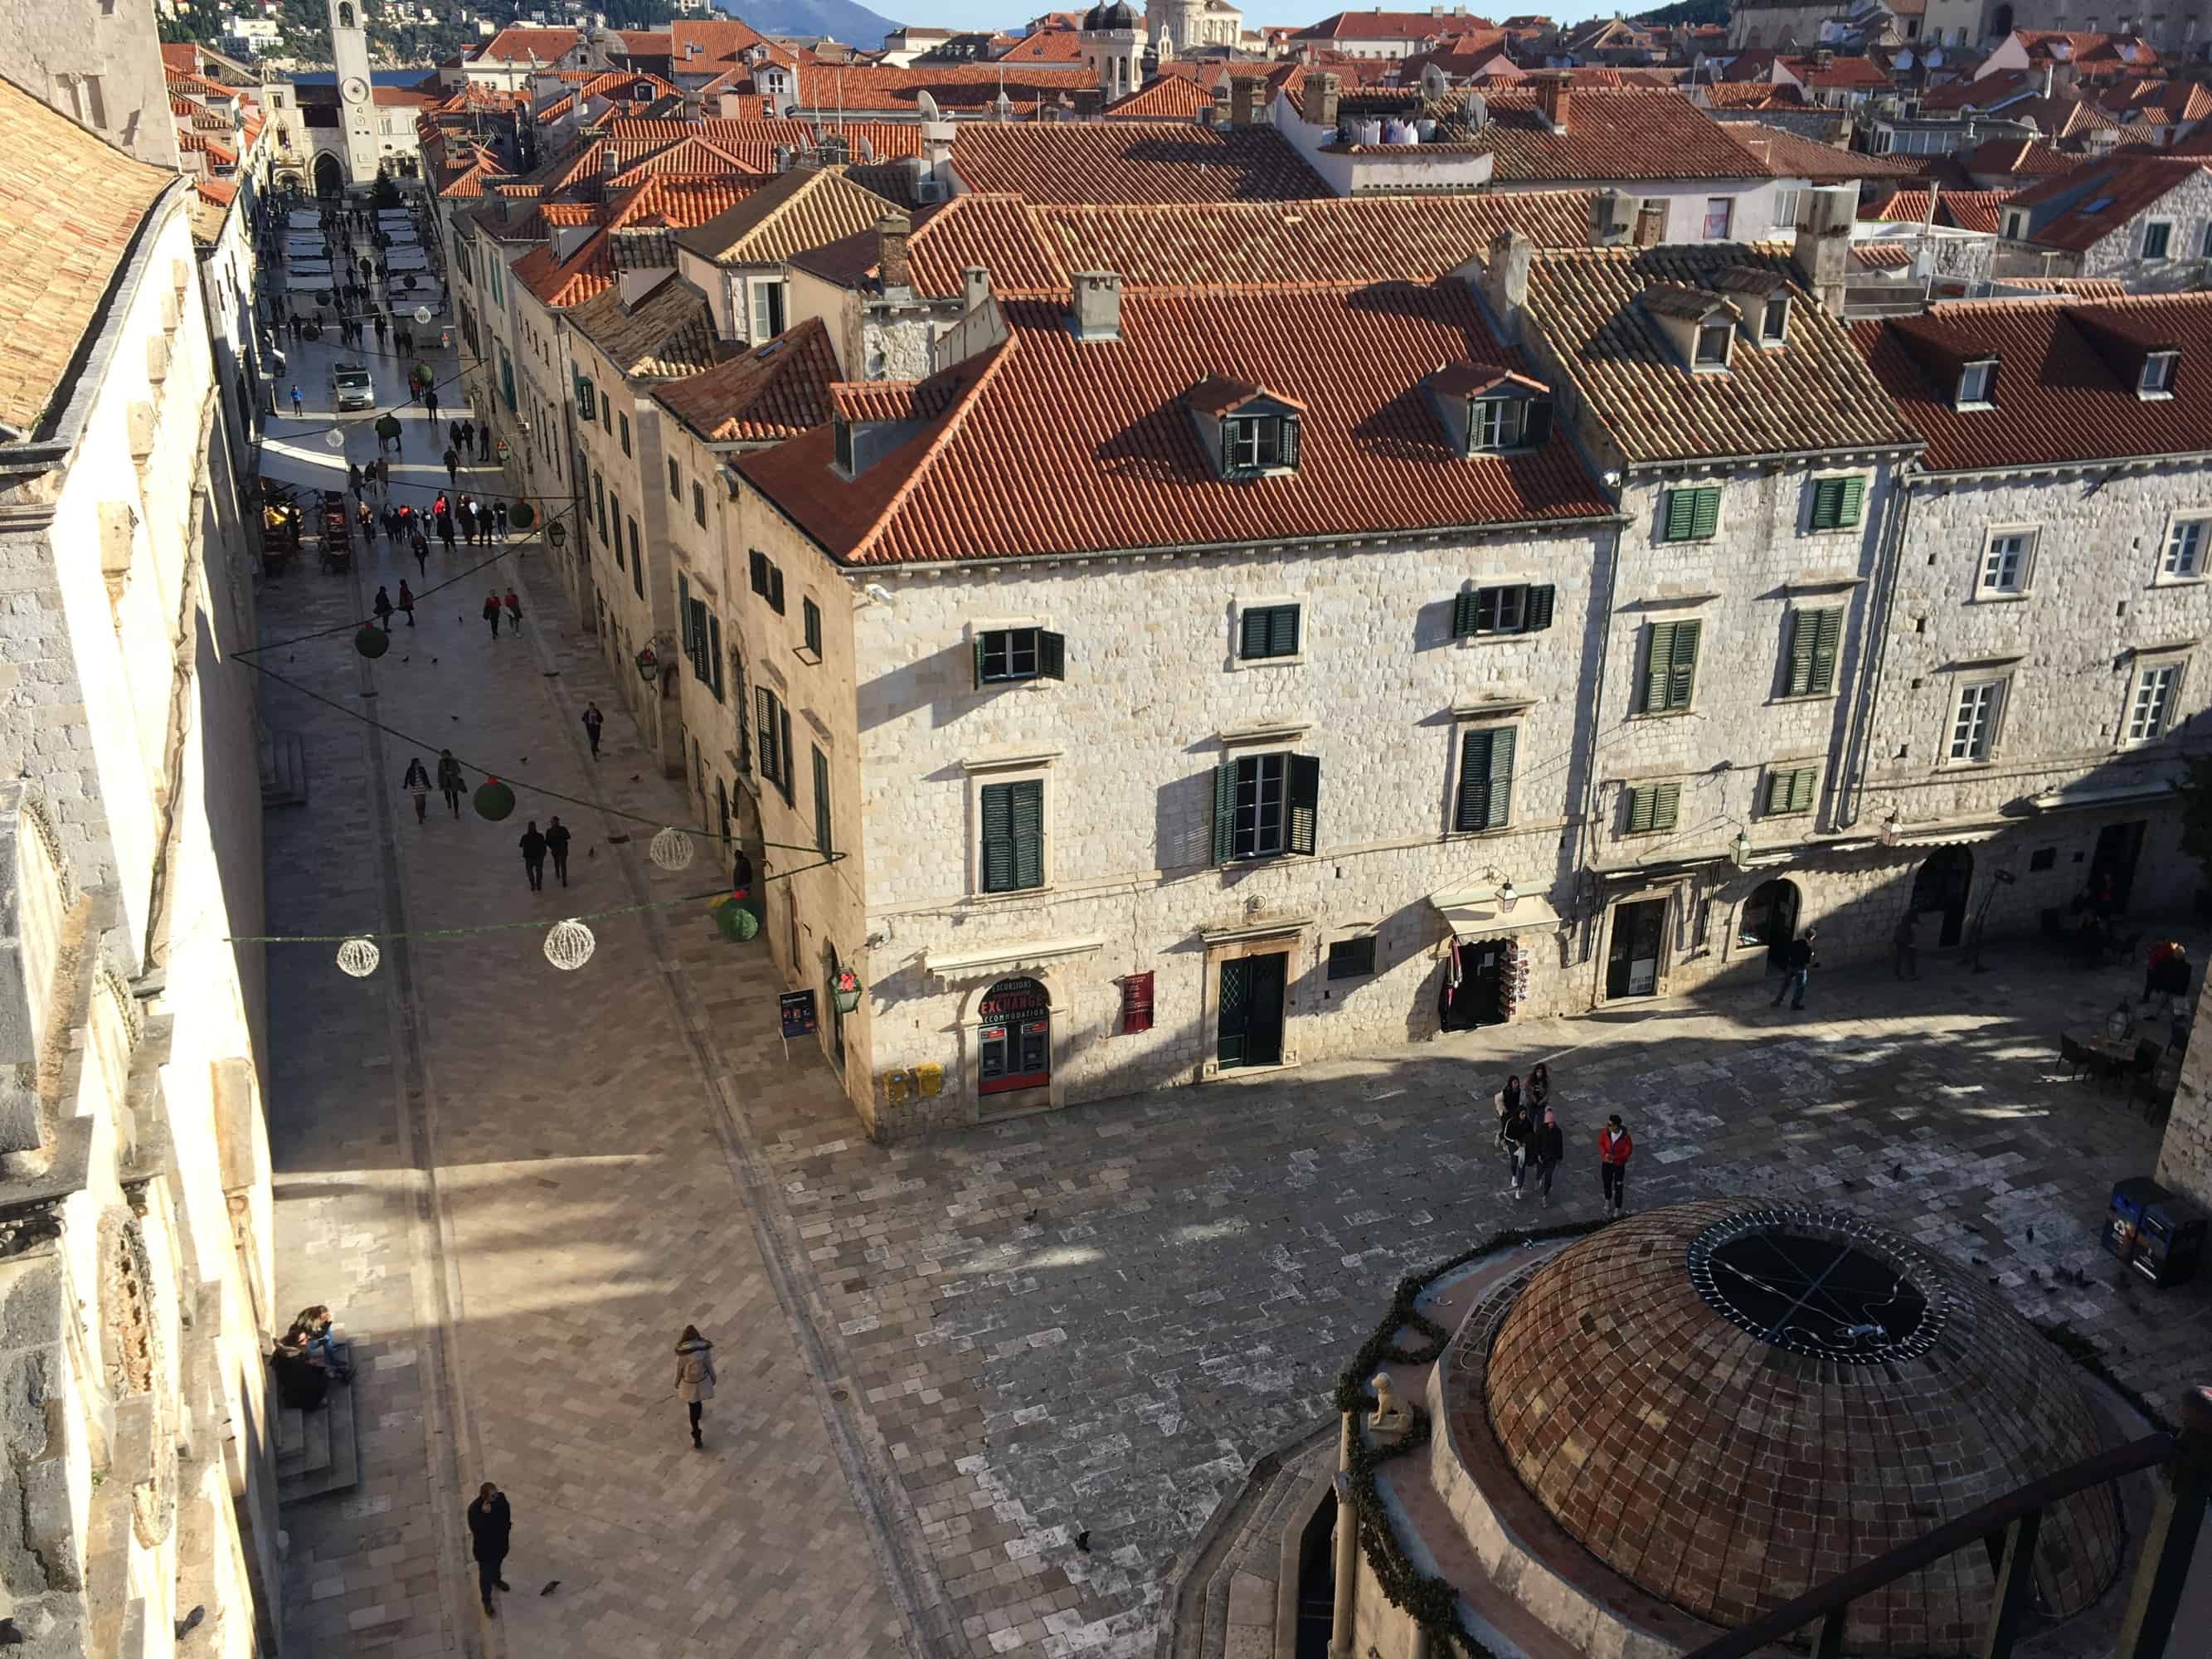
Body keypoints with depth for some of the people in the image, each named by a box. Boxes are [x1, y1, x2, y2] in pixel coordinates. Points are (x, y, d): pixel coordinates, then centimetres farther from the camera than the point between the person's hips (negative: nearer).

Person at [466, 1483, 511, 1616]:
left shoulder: (501, 1498, -19)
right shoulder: (474, 1509, -35)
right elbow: (477, 1530, -39)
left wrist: (507, 1527, -2)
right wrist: (484, 1514, -48)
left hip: (500, 1542, 5)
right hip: (485, 1547, -5)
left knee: (497, 1563, 33)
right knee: (485, 1574, 14)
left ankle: (496, 1580, 63)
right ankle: (487, 1601, 35)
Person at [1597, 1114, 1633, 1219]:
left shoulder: (1625, 1137, -30)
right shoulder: (1605, 1132, -22)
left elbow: (1629, 1151, -17)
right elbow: (1601, 1143, -4)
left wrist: (1614, 1157, -28)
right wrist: (1605, 1154, -23)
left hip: (1619, 1164, -3)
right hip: (1606, 1162, 3)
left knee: (1618, 1188, 11)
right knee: (1607, 1183, 21)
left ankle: (1617, 1211, 32)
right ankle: (1608, 1201, 52)